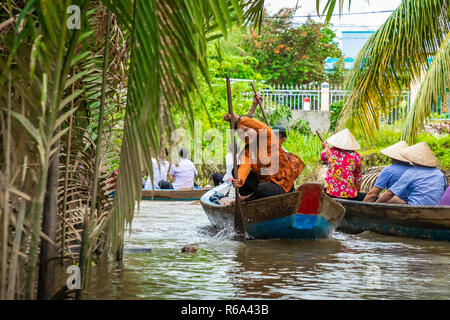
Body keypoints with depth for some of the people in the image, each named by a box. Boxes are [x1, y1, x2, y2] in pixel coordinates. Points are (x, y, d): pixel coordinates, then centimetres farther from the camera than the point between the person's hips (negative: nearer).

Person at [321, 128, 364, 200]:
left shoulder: (331, 151, 2)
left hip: (330, 192, 1)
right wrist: (356, 191, 25)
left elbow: (323, 156, 28)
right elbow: (358, 178, 8)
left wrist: (326, 147, 50)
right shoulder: (356, 156, -1)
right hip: (349, 195, -1)